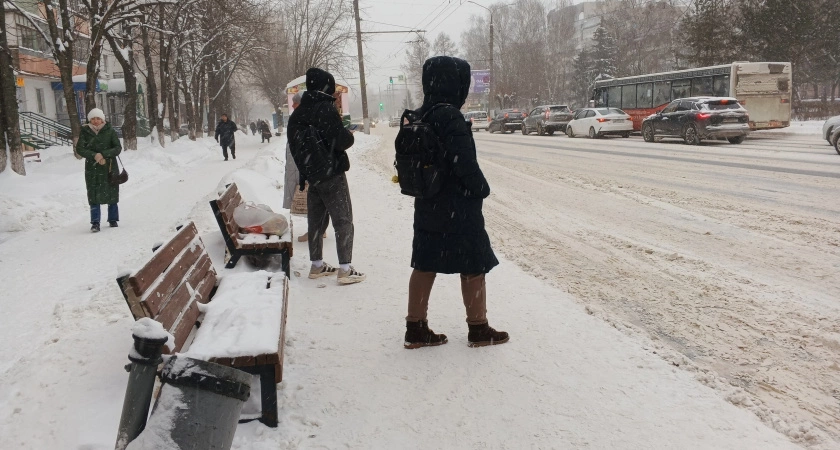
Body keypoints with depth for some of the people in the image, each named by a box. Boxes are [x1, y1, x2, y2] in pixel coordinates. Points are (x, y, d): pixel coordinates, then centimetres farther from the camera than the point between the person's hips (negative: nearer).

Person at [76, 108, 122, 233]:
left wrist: (104, 155, -17)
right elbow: (79, 149, -5)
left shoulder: (110, 132, 1)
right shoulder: (85, 132, 2)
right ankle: (95, 223, -5)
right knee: (94, 195, -5)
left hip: (110, 167, 0)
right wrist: (94, 155, -19)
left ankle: (113, 220, 21)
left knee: (111, 194, 7)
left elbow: (118, 148, -4)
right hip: (92, 168, 0)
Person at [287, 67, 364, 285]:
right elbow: (341, 140, -23)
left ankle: (317, 265, 24)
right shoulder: (326, 108, -17)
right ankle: (345, 269, -3)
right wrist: (350, 136, -2)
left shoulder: (297, 114, 9)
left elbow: (294, 144, 13)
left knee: (316, 220, 16)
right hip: (332, 173, -8)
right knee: (343, 220, -2)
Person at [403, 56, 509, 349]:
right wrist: (482, 189, -7)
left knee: (425, 266, 11)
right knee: (474, 267, 6)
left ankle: (416, 329, 17)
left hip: (428, 206, 8)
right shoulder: (450, 116, -20)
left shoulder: (420, 117, 6)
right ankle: (479, 330, 17)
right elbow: (465, 163, -22)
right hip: (458, 208, -8)